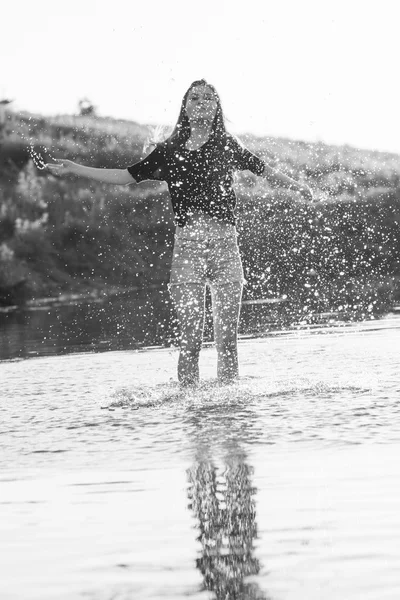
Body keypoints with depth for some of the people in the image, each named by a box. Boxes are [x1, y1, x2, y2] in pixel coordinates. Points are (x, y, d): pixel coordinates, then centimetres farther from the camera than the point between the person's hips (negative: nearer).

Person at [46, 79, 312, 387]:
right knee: (189, 333, -6)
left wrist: (296, 185, 34)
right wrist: (75, 169, 14)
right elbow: (126, 176, 17)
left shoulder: (227, 145, 10)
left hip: (225, 244, 0)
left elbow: (264, 169, 25)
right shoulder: (169, 151, 11)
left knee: (227, 334, 0)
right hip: (187, 244, 0)